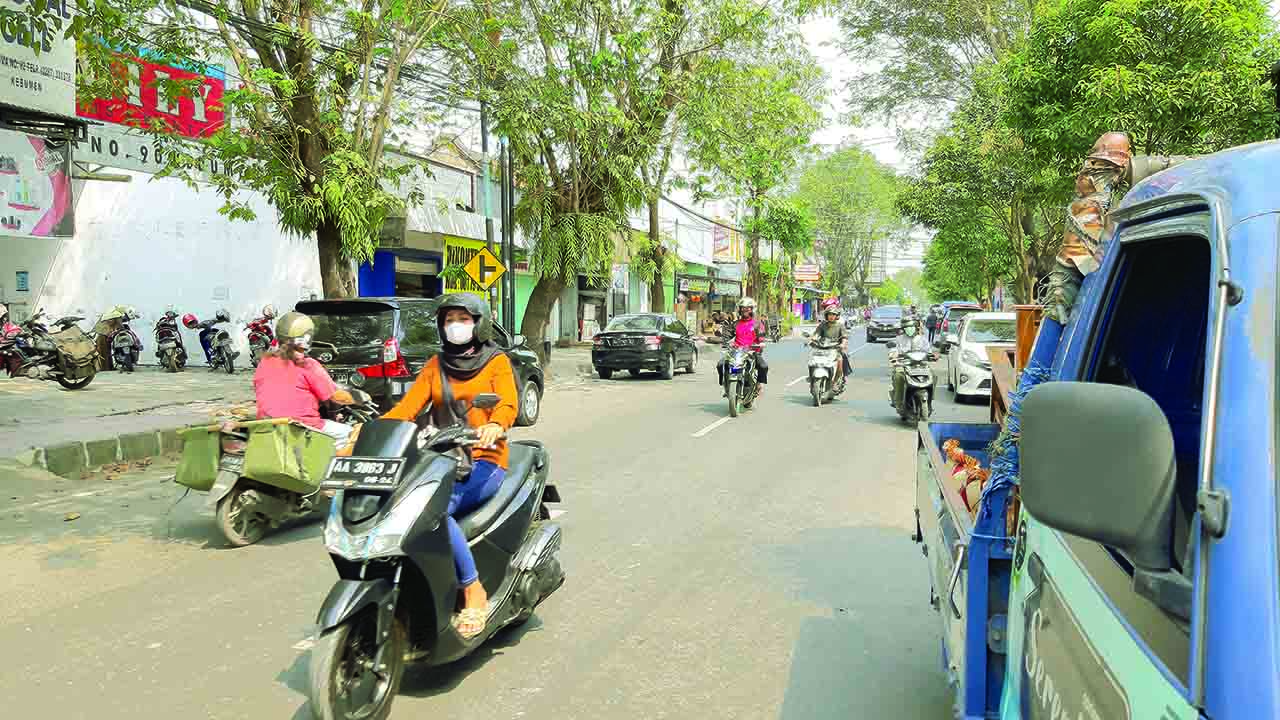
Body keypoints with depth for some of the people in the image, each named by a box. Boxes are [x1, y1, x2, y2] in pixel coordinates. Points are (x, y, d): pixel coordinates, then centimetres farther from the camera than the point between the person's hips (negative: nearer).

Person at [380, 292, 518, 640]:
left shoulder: (497, 362, 6)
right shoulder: (436, 364, 19)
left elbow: (508, 404, -12)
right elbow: (408, 405, 7)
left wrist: (494, 426, -35)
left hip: (484, 461, -4)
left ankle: (473, 590, -22)